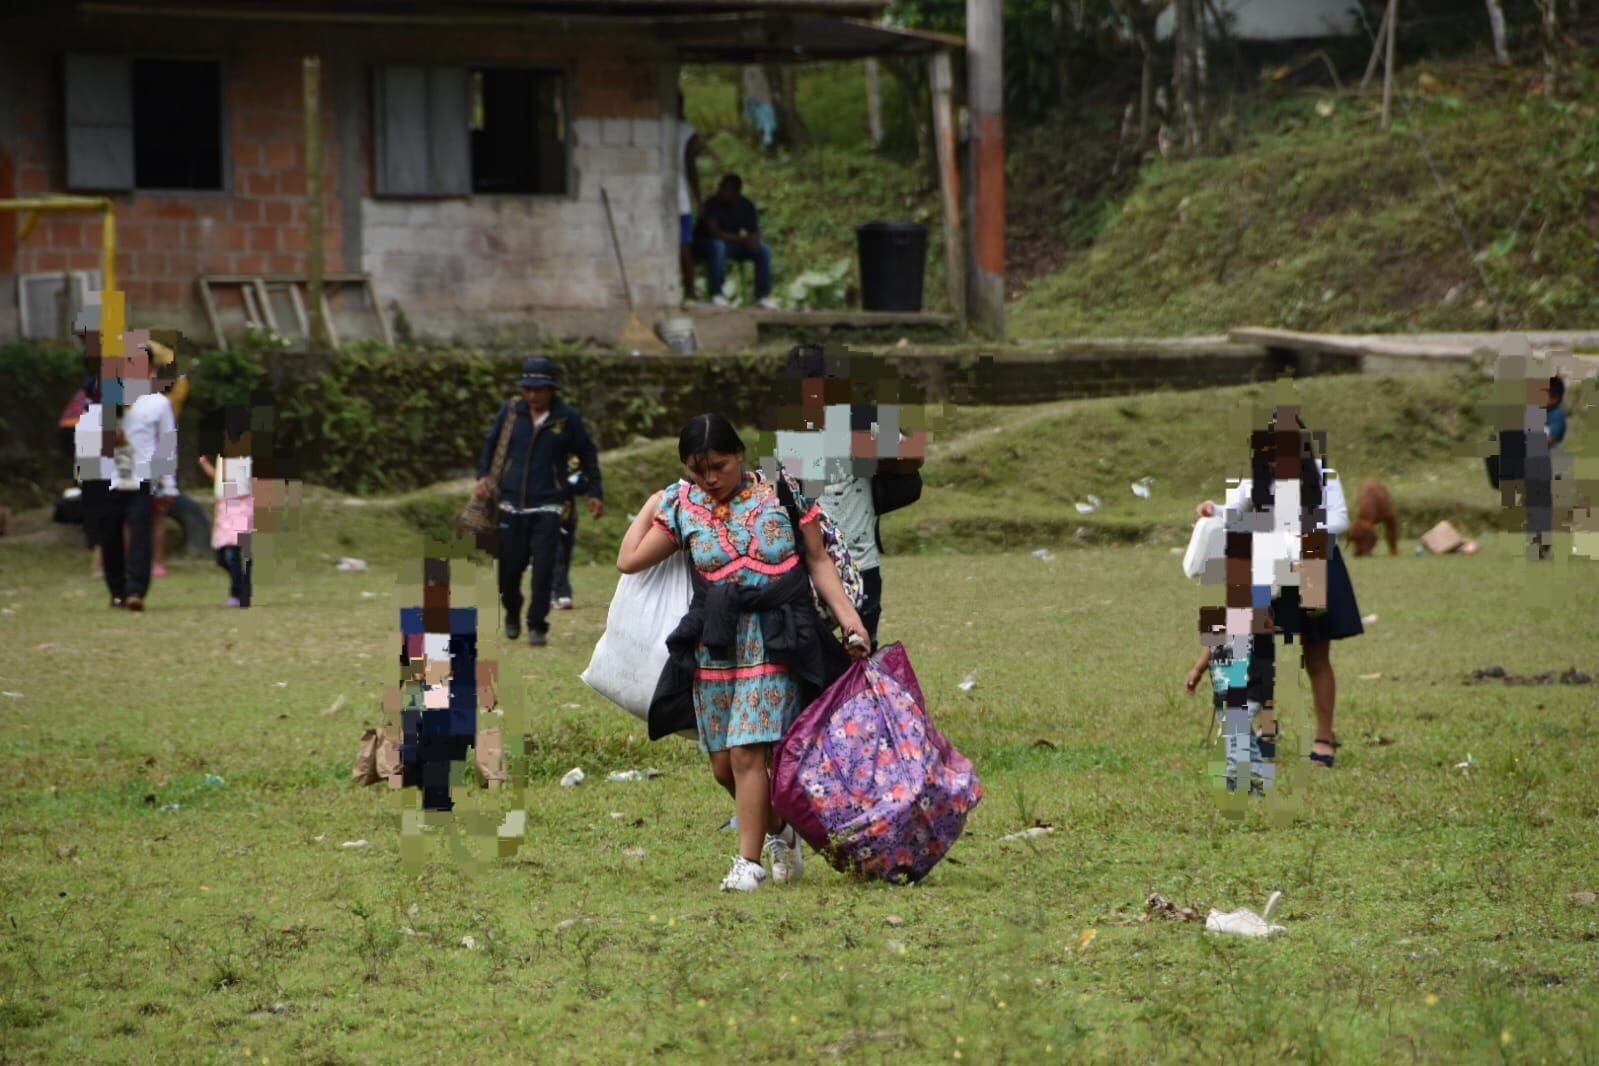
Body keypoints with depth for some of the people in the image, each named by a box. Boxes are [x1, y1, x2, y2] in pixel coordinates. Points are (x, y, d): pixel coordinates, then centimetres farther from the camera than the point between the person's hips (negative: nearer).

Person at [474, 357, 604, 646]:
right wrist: (483, 476, 3)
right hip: (512, 505, 2)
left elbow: (587, 454, 10)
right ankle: (512, 613, 31)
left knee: (543, 568, -10)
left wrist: (595, 493, 7)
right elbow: (490, 444, 17)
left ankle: (537, 625, 0)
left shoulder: (567, 417, -1)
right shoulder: (510, 411, 4)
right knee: (508, 567, 4)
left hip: (548, 506, -2)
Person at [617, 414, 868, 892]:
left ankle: (749, 860, -6)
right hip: (714, 646, 4)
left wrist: (848, 618, -4)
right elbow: (629, 560, 9)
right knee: (723, 766, 6)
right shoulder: (682, 506, 6)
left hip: (773, 642, -4)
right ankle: (778, 831, 30)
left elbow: (818, 561, 3)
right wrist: (651, 507, 14)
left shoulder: (781, 494, 0)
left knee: (747, 753, -13)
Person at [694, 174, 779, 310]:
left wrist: (753, 240, -29)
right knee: (718, 246, -41)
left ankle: (762, 296, -14)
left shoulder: (746, 206, -2)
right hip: (706, 244, -5)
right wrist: (741, 239, -32)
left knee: (764, 250, -15)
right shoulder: (712, 204, -19)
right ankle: (716, 294, -31)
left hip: (734, 244, 5)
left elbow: (754, 233, -3)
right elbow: (714, 232, -27)